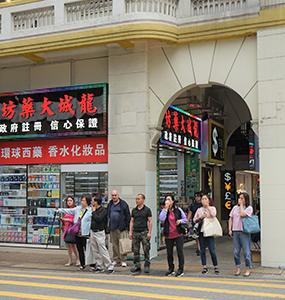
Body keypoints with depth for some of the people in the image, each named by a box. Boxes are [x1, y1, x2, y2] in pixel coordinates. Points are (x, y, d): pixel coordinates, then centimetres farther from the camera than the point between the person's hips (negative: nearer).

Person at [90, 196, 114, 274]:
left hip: (99, 233, -7)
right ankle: (99, 267, 16)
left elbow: (98, 219, -24)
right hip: (92, 232, 7)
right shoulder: (93, 210, 12)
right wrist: (90, 234, 16)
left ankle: (110, 267, -6)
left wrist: (94, 211, -10)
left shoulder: (103, 210, -10)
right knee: (95, 251, 8)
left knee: (103, 251, -10)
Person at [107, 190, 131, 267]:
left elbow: (128, 216, -2)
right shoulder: (110, 204, 14)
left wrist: (127, 227, -7)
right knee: (114, 244, 8)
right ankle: (116, 260, 16)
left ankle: (123, 260, 3)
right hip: (112, 228, 5)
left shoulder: (123, 204, -1)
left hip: (120, 228, -5)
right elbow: (107, 215, 18)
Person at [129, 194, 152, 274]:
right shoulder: (134, 210, 11)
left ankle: (147, 266, 8)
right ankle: (137, 266, 12)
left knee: (146, 250, -2)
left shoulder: (147, 210, 0)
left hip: (144, 232, -4)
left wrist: (149, 232, -8)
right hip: (135, 232, 4)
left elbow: (150, 221, -1)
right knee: (135, 251, 4)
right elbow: (132, 221, 14)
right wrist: (130, 232, 6)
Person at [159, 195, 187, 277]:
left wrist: (180, 221, -12)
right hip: (168, 235, 1)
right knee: (169, 253, 9)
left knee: (180, 252, -1)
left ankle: (181, 270, 10)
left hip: (178, 234, -1)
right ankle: (171, 269, 24)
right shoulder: (164, 210, 4)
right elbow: (161, 219, -15)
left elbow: (185, 219, 9)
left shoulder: (178, 210, 3)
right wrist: (166, 208, -14)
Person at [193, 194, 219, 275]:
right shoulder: (199, 210, 13)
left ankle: (216, 267, 8)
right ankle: (204, 267, 13)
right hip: (201, 231, 3)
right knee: (203, 251, 5)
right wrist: (200, 217, -5)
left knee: (212, 251, -5)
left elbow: (213, 215, -15)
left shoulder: (212, 208, 5)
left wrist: (207, 207, -13)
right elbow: (194, 220, 13)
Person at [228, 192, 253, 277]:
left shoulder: (249, 208, -1)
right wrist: (230, 229, 7)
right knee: (236, 252, 6)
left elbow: (242, 214, -18)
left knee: (246, 252, -2)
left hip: (244, 232, -4)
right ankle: (238, 269, 16)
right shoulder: (235, 207, 14)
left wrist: (241, 205, -6)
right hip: (235, 232, 5)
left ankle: (248, 269, 8)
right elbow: (231, 219, 17)